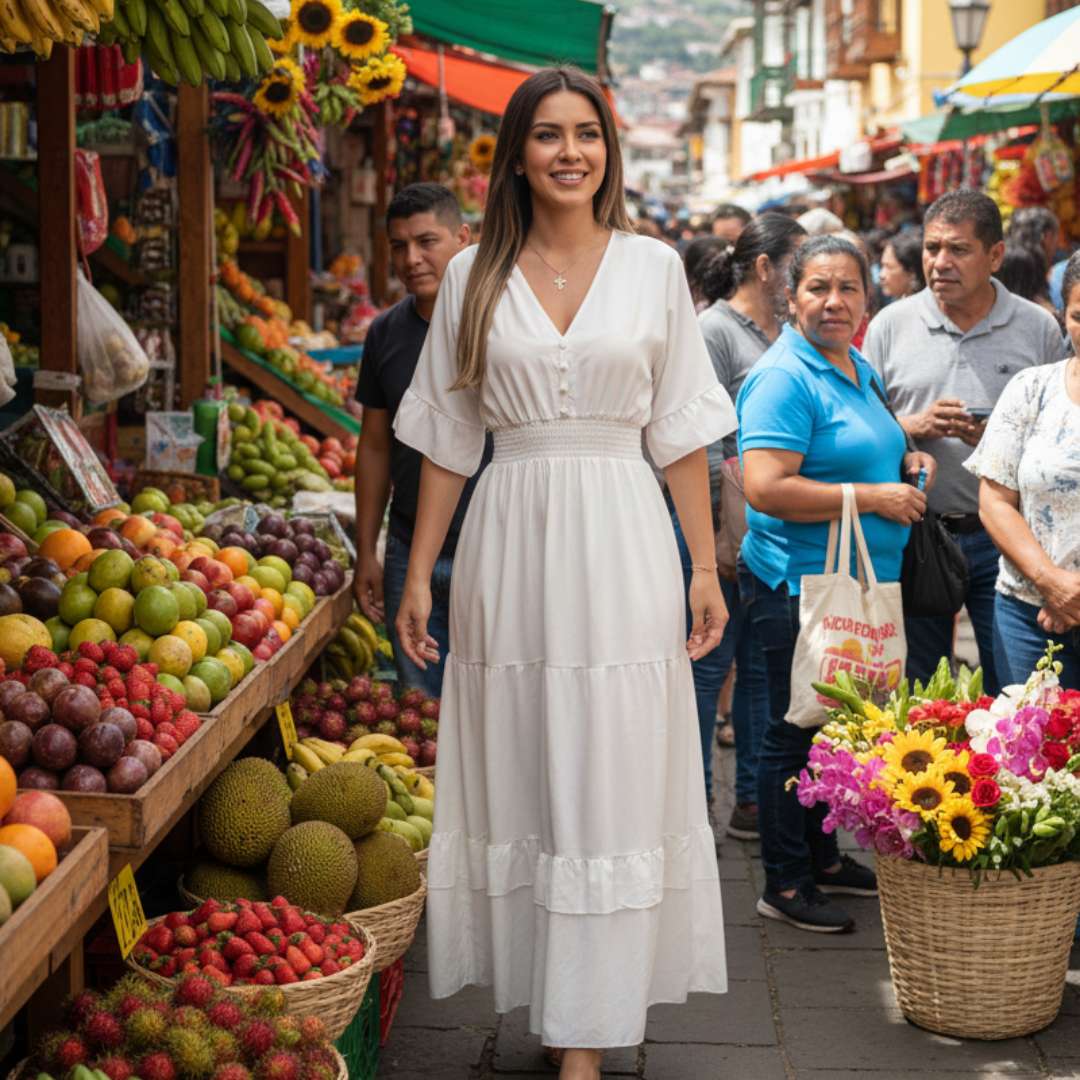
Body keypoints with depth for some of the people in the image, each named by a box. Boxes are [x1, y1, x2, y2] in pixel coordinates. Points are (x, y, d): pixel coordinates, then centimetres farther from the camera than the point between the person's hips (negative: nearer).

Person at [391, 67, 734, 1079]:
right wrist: (418, 573, 4)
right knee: (524, 777, 5)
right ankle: (552, 994, 18)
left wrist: (705, 566, 2)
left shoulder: (653, 266, 5)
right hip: (509, 543, 1)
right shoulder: (475, 275, 6)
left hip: (620, 547, -1)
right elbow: (447, 437, 8)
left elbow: (680, 432, 6)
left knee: (609, 785, -2)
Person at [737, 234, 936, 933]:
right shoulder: (784, 378, -16)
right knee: (796, 732, 0)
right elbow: (766, 488, -26)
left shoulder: (860, 370, 13)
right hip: (800, 583, -9)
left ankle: (824, 857, 33)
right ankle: (785, 884, 11)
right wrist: (874, 497, -22)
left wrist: (903, 462, 7)